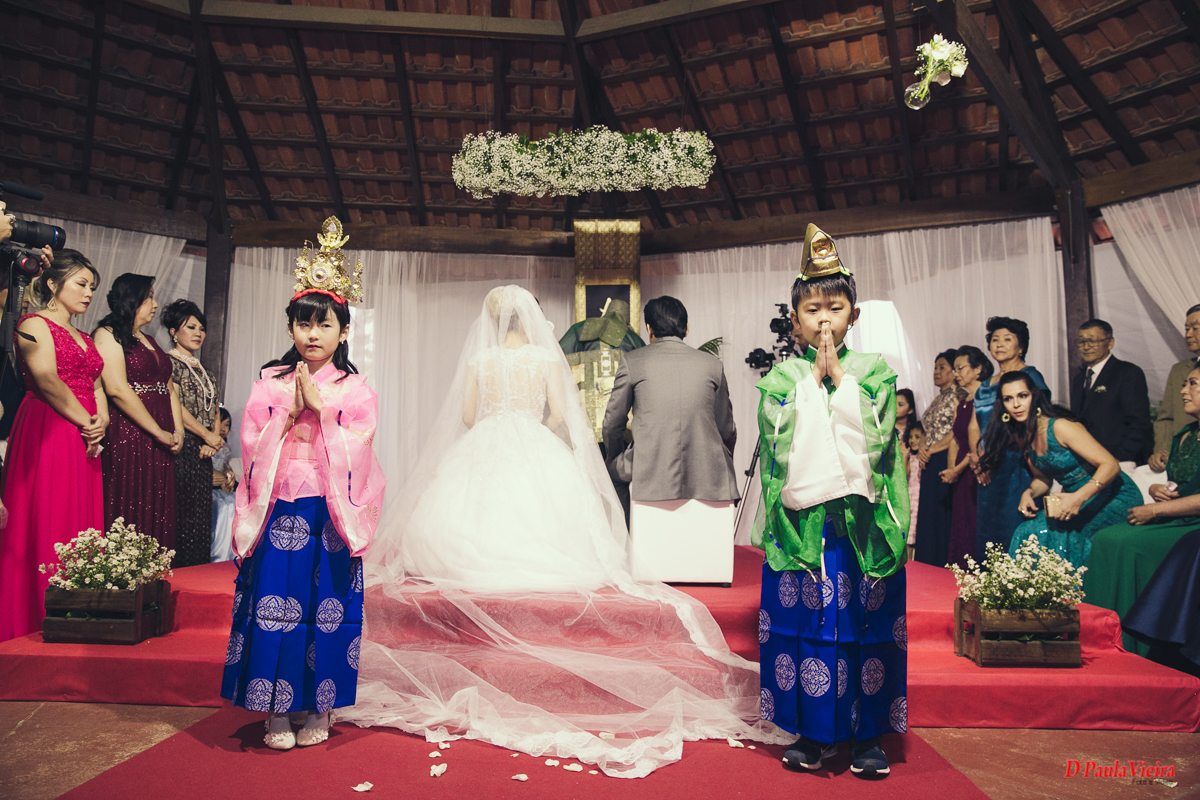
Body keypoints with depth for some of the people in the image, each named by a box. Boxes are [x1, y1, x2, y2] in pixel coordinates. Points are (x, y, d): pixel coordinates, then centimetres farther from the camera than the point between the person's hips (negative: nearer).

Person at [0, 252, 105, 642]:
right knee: (46, 523, -7)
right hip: (47, 433, -7)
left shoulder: (84, 339, 22)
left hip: (84, 442, 7)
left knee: (81, 523, 4)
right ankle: (38, 617, -2)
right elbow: (47, 381, -15)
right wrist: (86, 422, -12)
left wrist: (101, 423, -2)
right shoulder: (34, 325, -2)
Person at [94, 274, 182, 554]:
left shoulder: (150, 342, 22)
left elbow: (170, 388, 19)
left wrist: (178, 430, 3)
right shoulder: (108, 334, -3)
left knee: (157, 513, 6)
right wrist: (159, 432, -13)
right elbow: (117, 389, -14)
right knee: (129, 510, -7)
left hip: (160, 444, 8)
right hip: (127, 437, -8)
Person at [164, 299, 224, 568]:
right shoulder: (169, 362, -1)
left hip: (203, 454, 7)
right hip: (180, 450, -7)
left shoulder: (203, 371, 21)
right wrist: (207, 435, -10)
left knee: (200, 517, 6)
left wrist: (213, 441, -1)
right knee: (179, 513, -11)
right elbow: (174, 406, -11)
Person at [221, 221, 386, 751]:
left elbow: (355, 452, -8)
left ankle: (317, 709, 19)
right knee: (275, 604, 0)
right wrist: (289, 414, -10)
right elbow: (252, 447, 2)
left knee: (326, 608, 3)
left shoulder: (355, 390, 1)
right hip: (279, 515, 2)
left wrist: (319, 406, -13)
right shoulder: (269, 384, 7)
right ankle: (276, 711, 15)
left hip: (330, 516, -1)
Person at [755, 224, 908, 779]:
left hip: (861, 520, 0)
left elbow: (876, 436, -9)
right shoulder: (782, 376, 5)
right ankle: (812, 732, 19)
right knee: (803, 622, 4)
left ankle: (868, 733, 20)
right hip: (801, 518, 0)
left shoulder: (874, 372, 6)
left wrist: (838, 375, -8)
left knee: (865, 623, 5)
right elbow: (781, 439, -10)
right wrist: (815, 376, -8)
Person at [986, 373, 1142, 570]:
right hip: (1073, 498, 6)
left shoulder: (1060, 427, -20)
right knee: (1028, 532, -16)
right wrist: (1029, 493, -8)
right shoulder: (1020, 435, 2)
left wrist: (1079, 498, -35)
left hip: (1113, 496, -6)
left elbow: (1111, 465, -22)